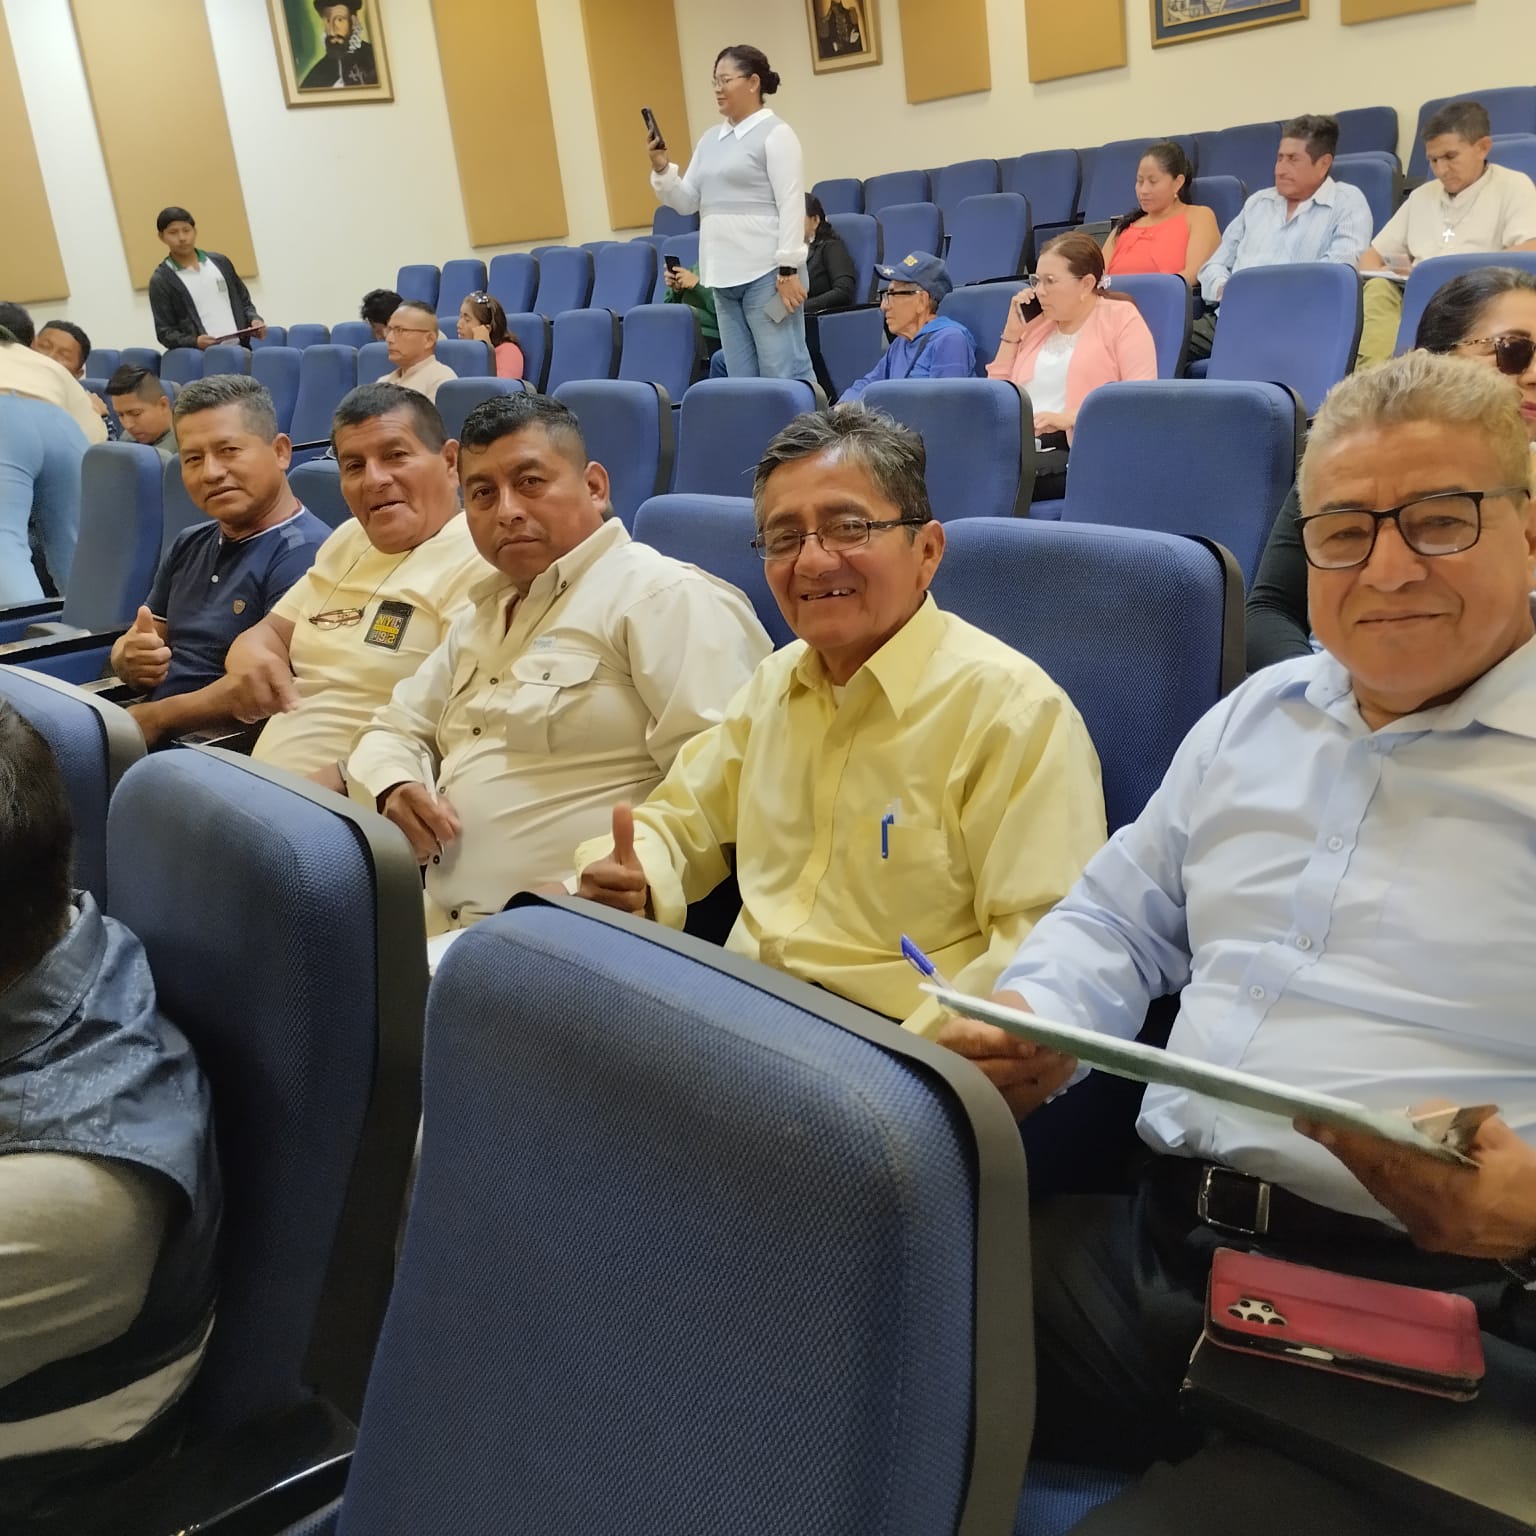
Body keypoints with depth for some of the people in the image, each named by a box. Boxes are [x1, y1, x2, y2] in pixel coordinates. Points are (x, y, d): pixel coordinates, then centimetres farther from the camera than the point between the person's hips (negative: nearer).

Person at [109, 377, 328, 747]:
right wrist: (130, 659, -6)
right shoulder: (189, 545, 17)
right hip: (152, 735, 8)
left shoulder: (303, 552, -13)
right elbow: (127, 646, 19)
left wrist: (153, 718, -18)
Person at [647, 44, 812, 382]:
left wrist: (789, 269, -17)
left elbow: (791, 204, -11)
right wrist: (661, 169, -1)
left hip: (766, 272, -8)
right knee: (740, 378, 9)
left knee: (784, 373, -8)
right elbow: (687, 202, 17)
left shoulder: (775, 133, -4)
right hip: (724, 276, 8)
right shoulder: (710, 139, 17)